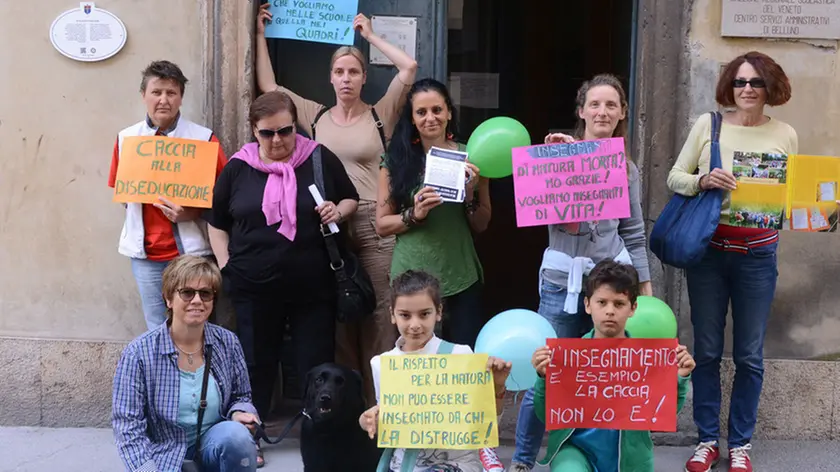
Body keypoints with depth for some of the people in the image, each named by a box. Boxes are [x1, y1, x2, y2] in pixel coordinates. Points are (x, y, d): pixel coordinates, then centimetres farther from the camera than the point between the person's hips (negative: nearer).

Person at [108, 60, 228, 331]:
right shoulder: (126, 137, 5)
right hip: (145, 250, 3)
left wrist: (193, 212, -17)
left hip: (189, 250, -3)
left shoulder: (203, 138, -5)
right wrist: (137, 198, -6)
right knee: (156, 329, 11)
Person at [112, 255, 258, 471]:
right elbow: (128, 428, -12)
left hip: (214, 445, 3)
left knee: (237, 434, -30)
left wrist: (239, 413, -11)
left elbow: (241, 397, 12)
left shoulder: (227, 343, -2)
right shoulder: (139, 353, -12)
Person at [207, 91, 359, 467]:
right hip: (254, 287, 1)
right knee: (257, 362, 11)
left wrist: (339, 211, -10)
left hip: (314, 286, -1)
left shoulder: (321, 159, 0)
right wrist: (226, 267, 3)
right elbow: (217, 224, 12)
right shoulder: (237, 168, 2)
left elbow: (351, 199, 12)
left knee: (316, 364, 6)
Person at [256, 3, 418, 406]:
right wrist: (261, 34, 15)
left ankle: (379, 402, 7)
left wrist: (370, 35, 3)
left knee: (377, 314, -1)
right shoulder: (315, 116, 11)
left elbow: (409, 67, -7)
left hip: (373, 225, -2)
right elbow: (268, 86, 12)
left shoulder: (380, 115, 3)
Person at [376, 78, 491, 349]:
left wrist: (470, 194, -10)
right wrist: (414, 215, -15)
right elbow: (381, 225, 2)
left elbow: (481, 225, 7)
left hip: (460, 279, 1)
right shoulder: (396, 160, -1)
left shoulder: (469, 157, 1)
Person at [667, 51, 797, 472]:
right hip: (707, 250, 0)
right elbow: (674, 178, 1)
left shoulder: (785, 135, 2)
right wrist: (703, 180, -19)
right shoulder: (708, 124, 0)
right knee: (707, 351, 9)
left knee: (749, 355, 8)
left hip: (757, 256, 0)